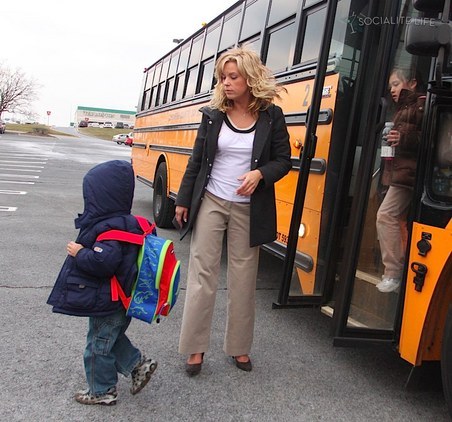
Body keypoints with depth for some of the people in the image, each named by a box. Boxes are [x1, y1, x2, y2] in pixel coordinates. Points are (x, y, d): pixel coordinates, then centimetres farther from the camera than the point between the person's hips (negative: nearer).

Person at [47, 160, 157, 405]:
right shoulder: (127, 222, 3)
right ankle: (139, 365, 27)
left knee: (99, 346, 10)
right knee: (112, 339, 27)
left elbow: (103, 262, -38)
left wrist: (79, 253, -22)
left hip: (106, 304, -9)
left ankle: (102, 391, 26)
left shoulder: (109, 229, -27)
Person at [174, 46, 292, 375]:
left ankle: (239, 346, 23)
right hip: (210, 203, 1)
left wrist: (260, 173, -19)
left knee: (243, 277, 7)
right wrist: (183, 201, 6)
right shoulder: (213, 115, 2)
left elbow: (284, 160, 1)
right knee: (202, 273, 1)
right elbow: (197, 161, 6)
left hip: (248, 209, 0)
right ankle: (195, 347, 13)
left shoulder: (271, 116, -1)